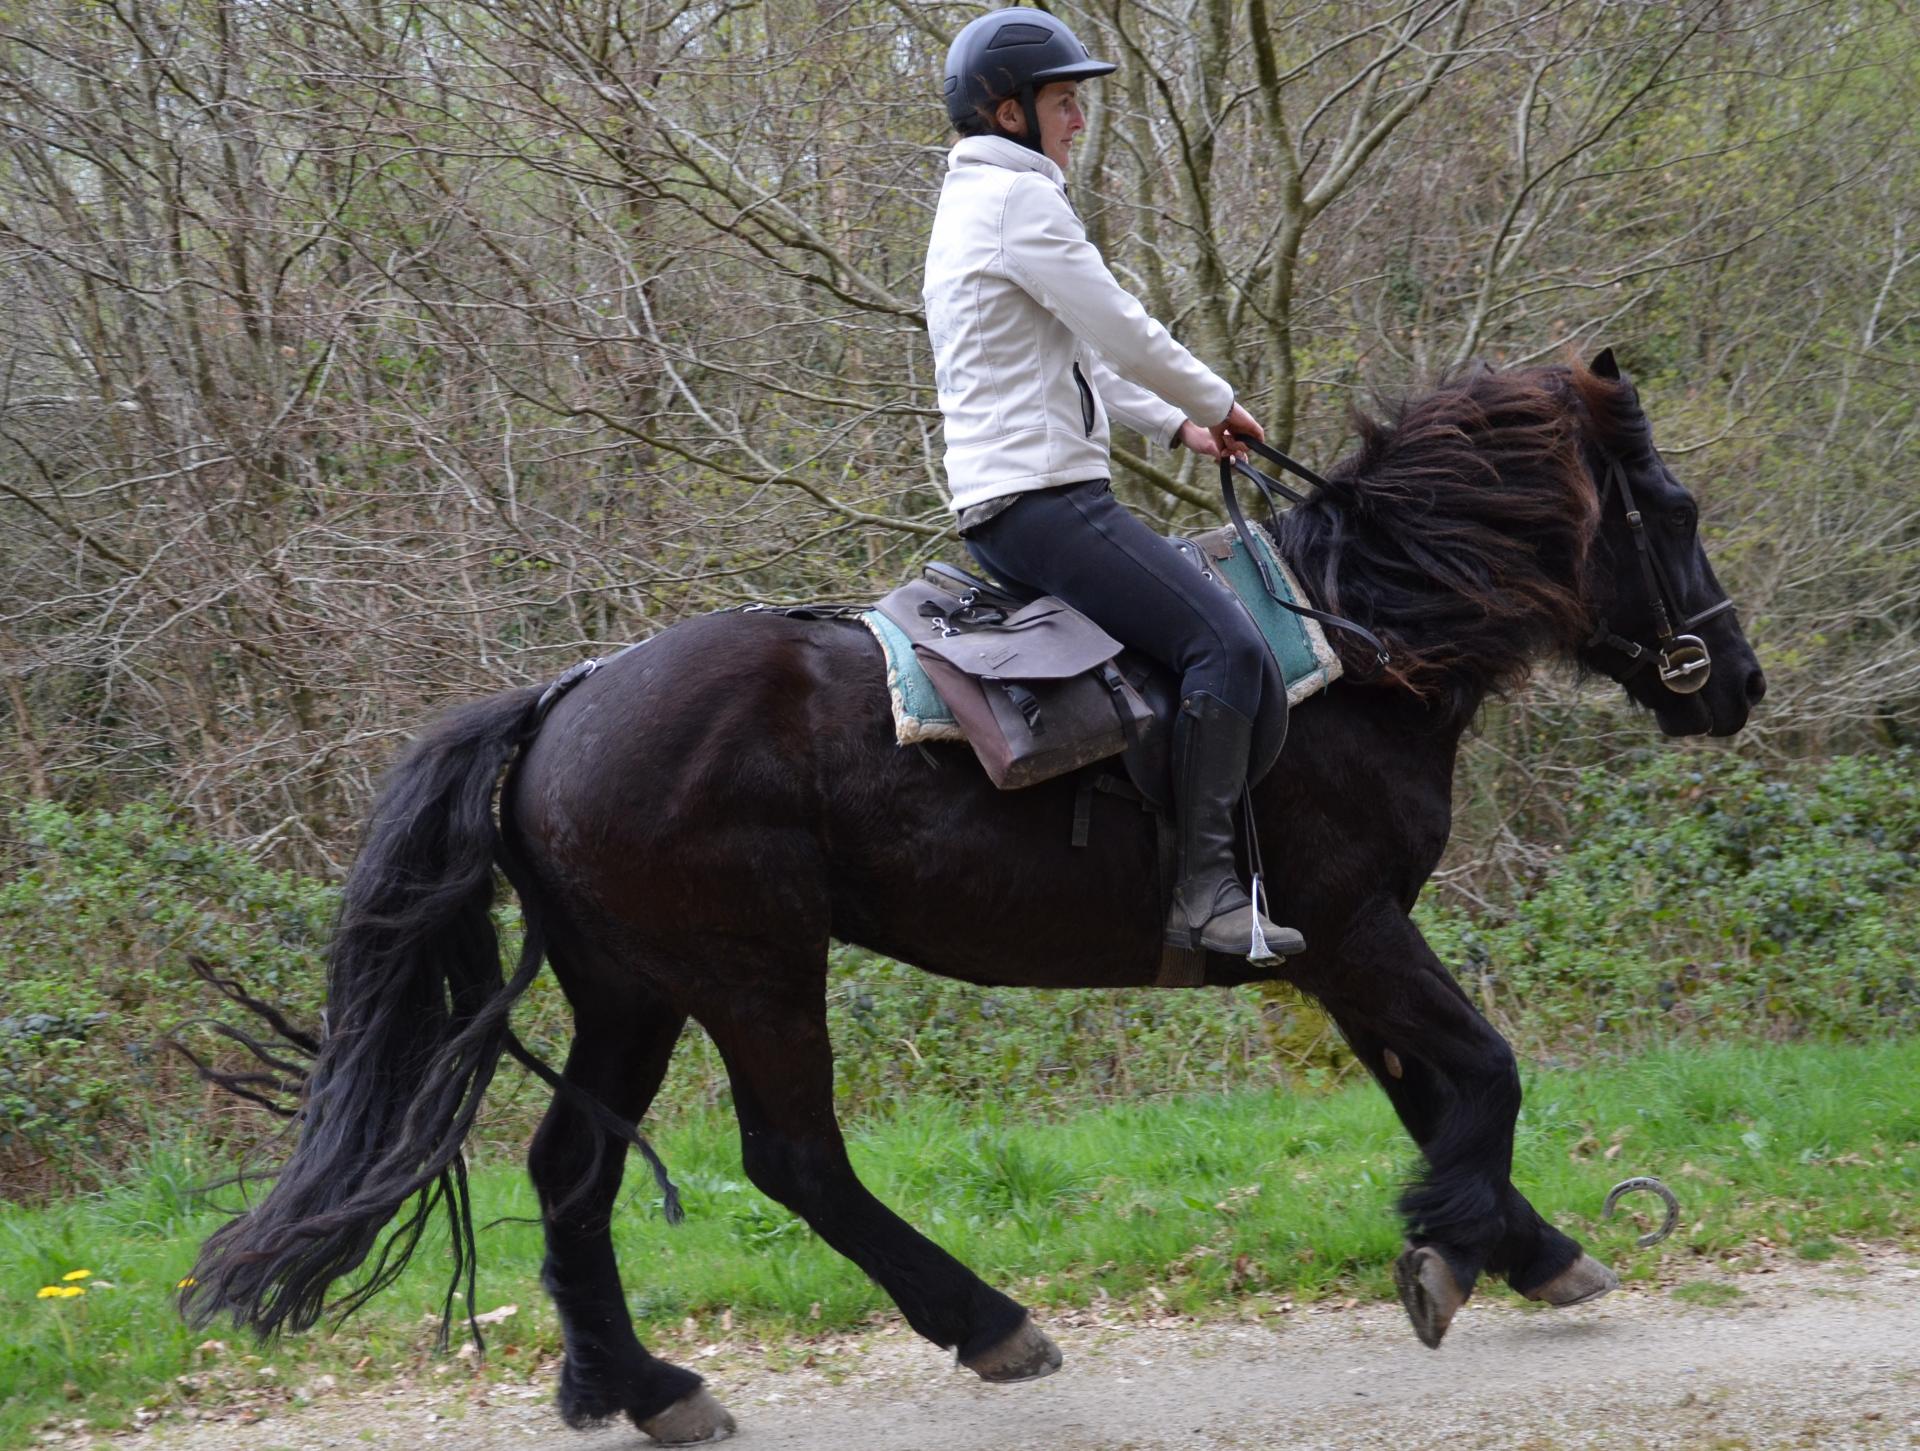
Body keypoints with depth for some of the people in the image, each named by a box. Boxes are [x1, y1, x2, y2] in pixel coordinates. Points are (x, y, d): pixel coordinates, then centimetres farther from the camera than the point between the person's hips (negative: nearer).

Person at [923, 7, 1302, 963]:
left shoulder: (968, 205, 22)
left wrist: (1177, 427, 20)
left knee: (1213, 631, 20)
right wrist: (1220, 406, 5)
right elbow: (1125, 335, -12)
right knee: (1225, 644, -19)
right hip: (1042, 496, -11)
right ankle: (1205, 891, -24)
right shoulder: (1018, 198, -11)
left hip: (1002, 506, 11)